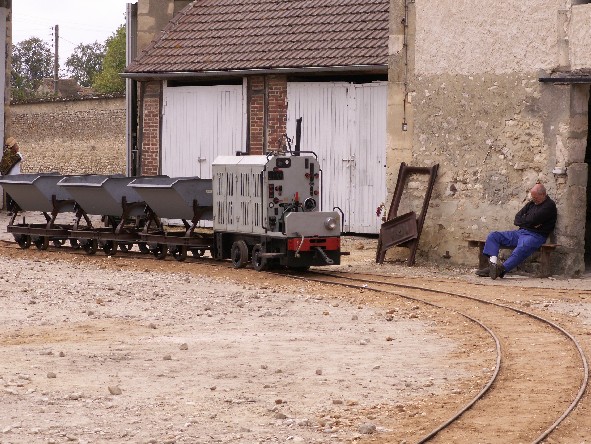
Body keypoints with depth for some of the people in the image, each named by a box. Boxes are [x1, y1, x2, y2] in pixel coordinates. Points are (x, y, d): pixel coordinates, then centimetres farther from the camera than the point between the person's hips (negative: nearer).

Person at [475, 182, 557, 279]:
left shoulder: (549, 205, -3)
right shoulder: (532, 203, 22)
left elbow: (532, 220, -13)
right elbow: (517, 218, 15)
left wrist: (522, 221, 5)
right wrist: (527, 222, -5)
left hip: (535, 235, -9)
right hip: (520, 232, 9)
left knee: (522, 248, -42)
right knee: (493, 236, -1)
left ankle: (502, 269, -54)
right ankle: (493, 264, -22)